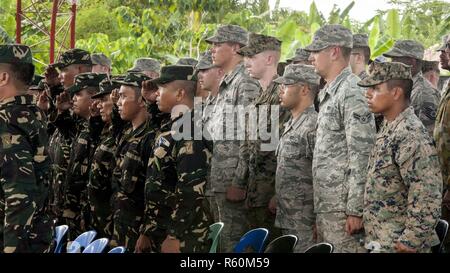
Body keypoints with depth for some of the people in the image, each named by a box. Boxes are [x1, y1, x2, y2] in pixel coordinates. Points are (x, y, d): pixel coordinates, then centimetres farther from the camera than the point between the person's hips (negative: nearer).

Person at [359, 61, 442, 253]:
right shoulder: (389, 131, 12)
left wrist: (410, 241, -20)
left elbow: (427, 196, -24)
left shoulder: (410, 135, -18)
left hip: (398, 245, -9)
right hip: (378, 241, 9)